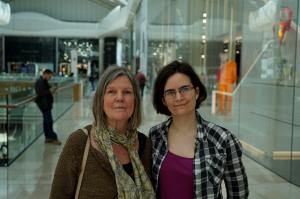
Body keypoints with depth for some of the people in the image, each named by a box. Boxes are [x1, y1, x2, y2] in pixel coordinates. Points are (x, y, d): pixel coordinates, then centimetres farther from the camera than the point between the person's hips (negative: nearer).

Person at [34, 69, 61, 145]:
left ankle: (48, 137, 22)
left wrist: (51, 90, 5)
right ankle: (53, 138, -6)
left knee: (47, 120, 14)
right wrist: (50, 91, -20)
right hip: (44, 104, -11)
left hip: (46, 104, 11)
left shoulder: (44, 82, 15)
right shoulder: (39, 82, -15)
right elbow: (40, 93, -24)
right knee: (49, 121, -9)